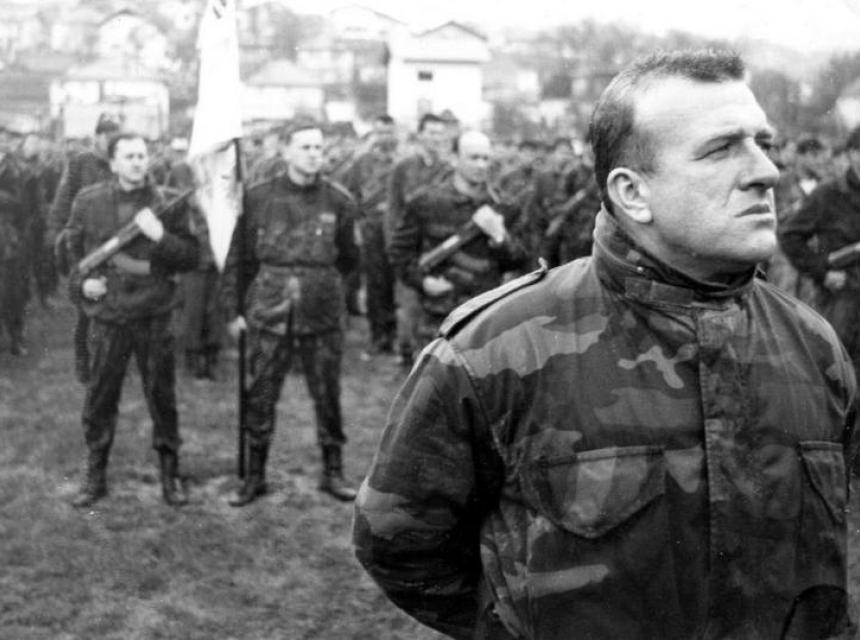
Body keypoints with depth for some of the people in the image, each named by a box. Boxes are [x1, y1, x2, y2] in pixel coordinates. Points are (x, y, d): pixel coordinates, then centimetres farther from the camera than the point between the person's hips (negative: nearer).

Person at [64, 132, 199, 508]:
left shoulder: (167, 204, -2)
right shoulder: (89, 201, 2)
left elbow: (190, 258, -4)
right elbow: (70, 248, 15)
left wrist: (159, 235, -19)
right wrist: (81, 283, 0)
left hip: (154, 315, -1)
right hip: (106, 313, 1)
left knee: (162, 396, 6)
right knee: (99, 396, 7)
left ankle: (170, 475, 20)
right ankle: (95, 475, 21)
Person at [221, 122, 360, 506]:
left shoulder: (338, 201, 1)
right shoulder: (258, 199, 0)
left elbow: (349, 258, 14)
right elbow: (238, 257, 6)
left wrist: (319, 281, 11)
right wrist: (232, 307, 3)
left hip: (322, 315, 0)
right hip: (269, 313, 0)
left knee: (327, 395, 7)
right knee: (260, 396, 5)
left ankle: (333, 472, 20)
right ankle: (255, 475, 17)